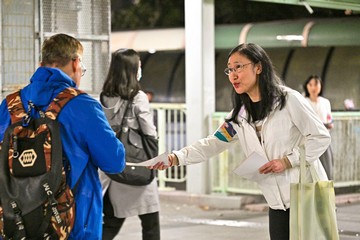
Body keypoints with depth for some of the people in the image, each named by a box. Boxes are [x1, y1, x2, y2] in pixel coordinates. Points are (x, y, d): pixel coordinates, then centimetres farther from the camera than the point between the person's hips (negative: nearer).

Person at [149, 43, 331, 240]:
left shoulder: (289, 99, -12)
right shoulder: (240, 114, 8)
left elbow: (321, 137, -10)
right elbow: (212, 144, 3)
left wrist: (286, 161, -19)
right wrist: (175, 158, -11)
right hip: (278, 202, 6)